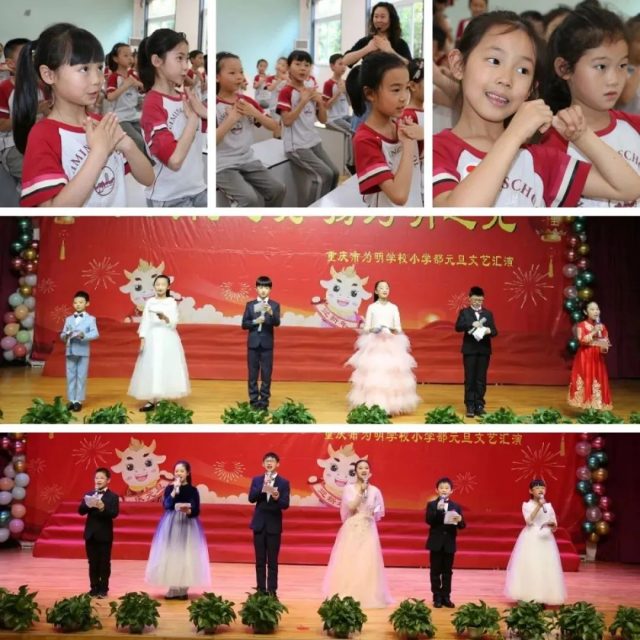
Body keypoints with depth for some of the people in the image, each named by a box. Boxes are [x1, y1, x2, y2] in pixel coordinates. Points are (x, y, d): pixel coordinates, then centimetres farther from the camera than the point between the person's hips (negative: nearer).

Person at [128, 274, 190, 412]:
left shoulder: (172, 302, 1)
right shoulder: (149, 302, 6)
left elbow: (174, 323, -6)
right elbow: (145, 322, 4)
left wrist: (164, 317, -26)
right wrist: (142, 341, -3)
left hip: (168, 339, -1)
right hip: (152, 338, 1)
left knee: (166, 368, -3)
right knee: (151, 368, -1)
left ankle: (163, 400, 1)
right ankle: (151, 400, 0)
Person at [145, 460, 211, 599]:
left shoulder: (192, 490, -1)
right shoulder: (169, 488, 5)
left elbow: (196, 511, -6)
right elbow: (166, 505, -10)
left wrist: (188, 510, -27)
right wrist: (175, 490, -16)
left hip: (187, 526, -2)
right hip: (171, 525, 2)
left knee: (185, 556, -3)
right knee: (171, 556, 1)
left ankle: (183, 589, 4)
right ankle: (173, 589, 7)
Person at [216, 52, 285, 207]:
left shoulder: (247, 101, 8)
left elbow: (275, 127, 6)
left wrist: (254, 113, -10)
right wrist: (232, 118, -22)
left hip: (248, 160, 6)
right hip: (224, 166, -6)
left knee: (277, 189, -9)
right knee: (253, 199, -25)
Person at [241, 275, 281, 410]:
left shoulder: (274, 305, 0)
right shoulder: (250, 304, 4)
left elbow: (277, 323, -14)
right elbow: (244, 324, 2)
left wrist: (270, 312, -32)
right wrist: (255, 321, -15)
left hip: (267, 344, -1)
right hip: (253, 344, 1)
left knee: (266, 374, 3)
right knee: (253, 374, 5)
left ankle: (264, 401, 11)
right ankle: (254, 401, 13)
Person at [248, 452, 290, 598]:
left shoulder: (283, 482, -2)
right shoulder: (256, 480, 5)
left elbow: (285, 505, -10)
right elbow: (251, 498, -7)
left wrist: (277, 497, -30)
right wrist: (262, 489, -22)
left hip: (274, 525, -2)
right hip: (259, 524, 2)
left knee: (272, 561, 1)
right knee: (260, 560, 7)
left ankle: (272, 590, 7)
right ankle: (260, 590, 14)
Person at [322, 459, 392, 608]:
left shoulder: (375, 490, 6)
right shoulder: (349, 488, 1)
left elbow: (379, 513, 12)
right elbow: (351, 507, -12)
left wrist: (375, 513, -9)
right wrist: (361, 491, -16)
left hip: (368, 531, 1)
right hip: (351, 530, -1)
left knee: (367, 564, -3)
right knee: (348, 563, -3)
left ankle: (367, 596, 3)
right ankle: (346, 597, 3)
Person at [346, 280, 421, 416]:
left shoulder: (393, 308, 9)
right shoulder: (371, 307, 5)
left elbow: (398, 329, 7)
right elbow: (366, 328, 4)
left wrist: (394, 330, -15)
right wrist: (372, 330, -17)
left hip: (391, 344, 1)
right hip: (374, 344, -1)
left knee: (391, 372, -6)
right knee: (373, 373, -8)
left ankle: (390, 406, -4)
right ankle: (372, 406, -6)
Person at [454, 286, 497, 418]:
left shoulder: (488, 313, 9)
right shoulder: (464, 312, 3)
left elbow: (494, 331, 4)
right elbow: (458, 327, -11)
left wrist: (489, 331, -19)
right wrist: (472, 324, -24)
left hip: (484, 350, 2)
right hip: (469, 350, -2)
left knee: (481, 379, 5)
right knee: (470, 379, 1)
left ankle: (479, 405, 10)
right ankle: (470, 406, 4)